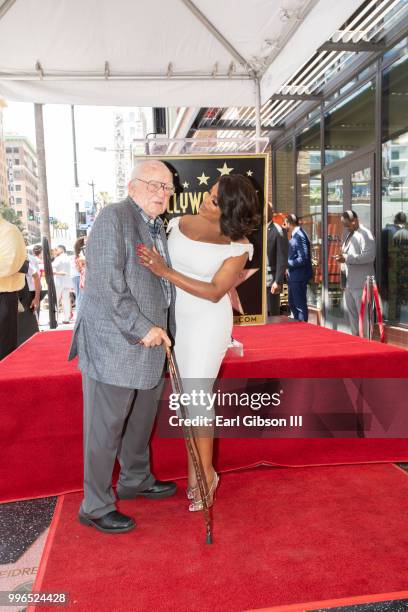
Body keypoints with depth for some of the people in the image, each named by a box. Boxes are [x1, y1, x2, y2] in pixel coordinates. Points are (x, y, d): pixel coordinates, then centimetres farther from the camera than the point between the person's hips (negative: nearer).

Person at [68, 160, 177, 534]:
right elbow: (106, 283, -20)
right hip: (114, 344, -9)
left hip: (149, 343, 9)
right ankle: (96, 507, 20)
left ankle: (136, 480, 43)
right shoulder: (114, 217, -12)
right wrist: (142, 328, -20)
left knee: (141, 420, 22)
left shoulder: (159, 229, 15)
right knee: (106, 428, 3)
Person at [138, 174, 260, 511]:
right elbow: (154, 266, 9)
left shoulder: (238, 246, -12)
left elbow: (215, 292, -18)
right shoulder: (179, 223, 1)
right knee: (185, 395, 10)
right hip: (174, 320, 5)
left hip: (208, 323, -5)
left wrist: (166, 271, -25)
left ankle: (204, 474, 14)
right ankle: (198, 471, 26)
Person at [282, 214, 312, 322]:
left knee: (300, 306, -1)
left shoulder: (300, 236, -18)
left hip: (299, 277, -10)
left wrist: (287, 264, -17)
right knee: (292, 304, 18)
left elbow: (303, 259, -24)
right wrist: (288, 264, 6)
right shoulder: (295, 235, 12)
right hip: (293, 276, 10)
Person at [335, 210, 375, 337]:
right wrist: (342, 257, 9)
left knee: (363, 313, -3)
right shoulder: (350, 234, 16)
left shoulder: (365, 234, -12)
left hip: (361, 283, -9)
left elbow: (369, 256, -23)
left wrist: (347, 258, -25)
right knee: (350, 311, 16)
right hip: (349, 282, 9)